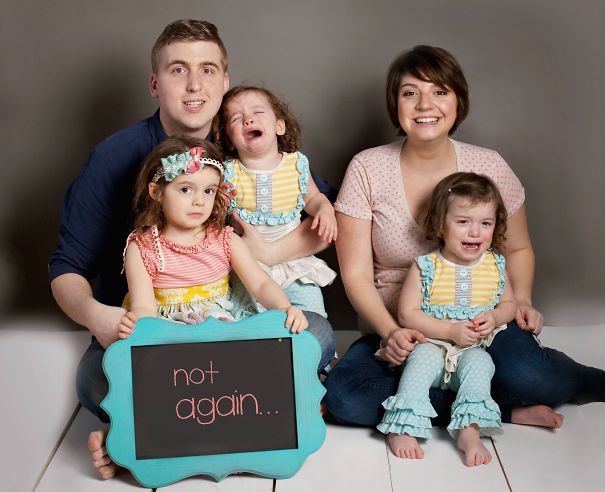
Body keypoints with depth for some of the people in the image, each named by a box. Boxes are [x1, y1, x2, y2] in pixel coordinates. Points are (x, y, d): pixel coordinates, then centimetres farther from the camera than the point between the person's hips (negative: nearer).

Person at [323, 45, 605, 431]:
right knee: (344, 396, -29)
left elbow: (518, 248, 14)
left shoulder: (490, 167, -1)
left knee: (525, 376, -33)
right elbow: (356, 274, -6)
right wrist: (390, 332, -23)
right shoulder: (366, 170, -6)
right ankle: (506, 410, -19)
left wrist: (521, 300, -5)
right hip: (400, 331, 1)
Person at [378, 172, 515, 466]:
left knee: (478, 362, -29)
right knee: (423, 358, -31)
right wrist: (451, 331, -18)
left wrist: (494, 317, -10)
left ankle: (469, 431, -32)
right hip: (432, 345, -2)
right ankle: (403, 428, -31)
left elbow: (509, 303, 15)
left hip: (475, 350, 2)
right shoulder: (425, 267, -8)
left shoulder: (495, 265, 2)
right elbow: (407, 314, -10)